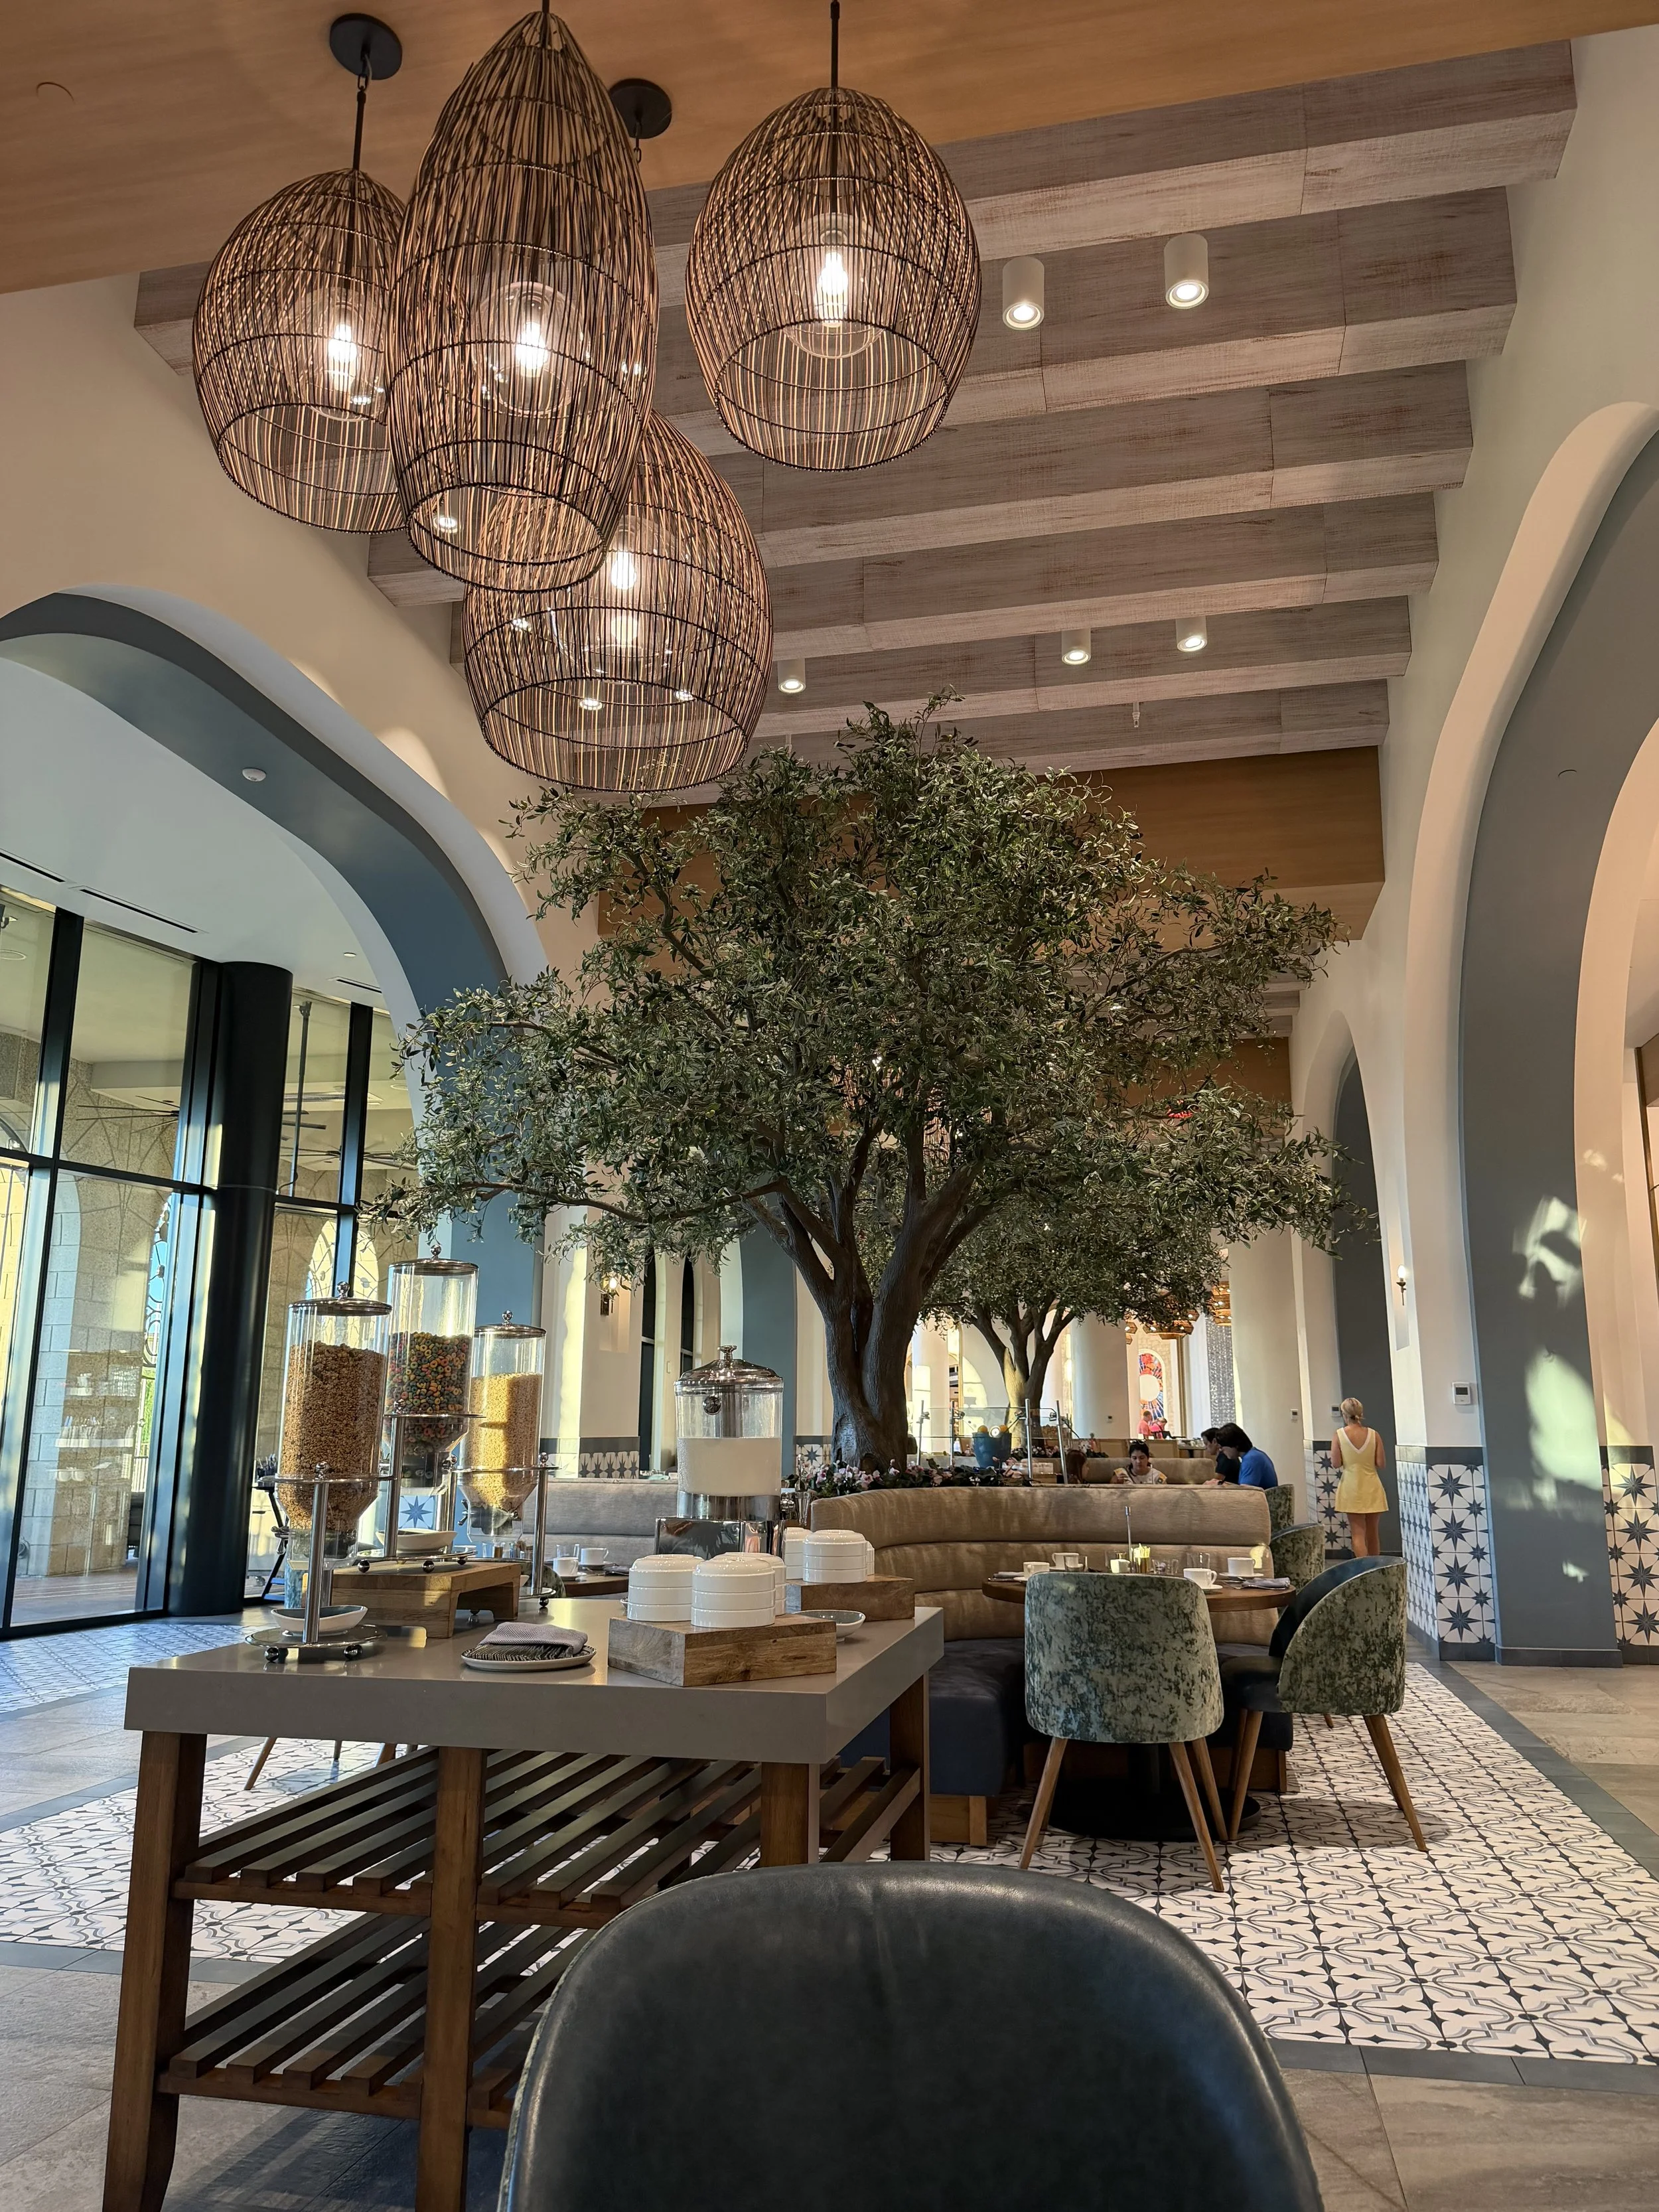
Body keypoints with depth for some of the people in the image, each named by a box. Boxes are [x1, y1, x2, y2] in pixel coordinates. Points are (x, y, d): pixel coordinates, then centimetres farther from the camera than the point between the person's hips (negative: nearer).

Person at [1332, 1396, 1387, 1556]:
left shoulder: (1339, 1435, -10)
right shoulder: (1373, 1435, -5)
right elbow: (1380, 1463, -5)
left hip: (1351, 1488, -2)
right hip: (1372, 1488, 2)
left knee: (1358, 1534, 1)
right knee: (1372, 1532, 16)